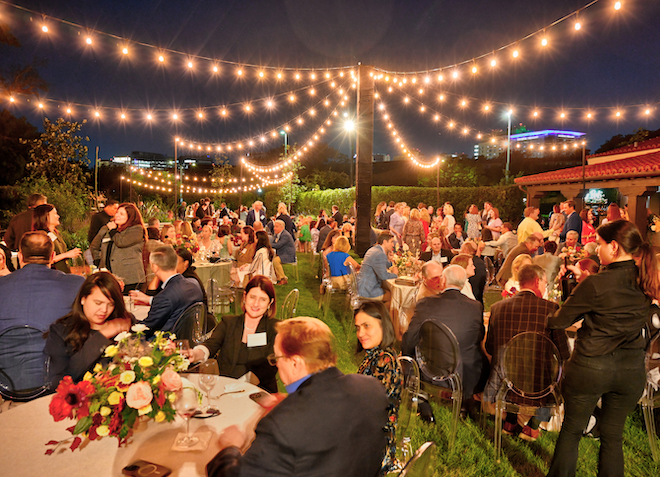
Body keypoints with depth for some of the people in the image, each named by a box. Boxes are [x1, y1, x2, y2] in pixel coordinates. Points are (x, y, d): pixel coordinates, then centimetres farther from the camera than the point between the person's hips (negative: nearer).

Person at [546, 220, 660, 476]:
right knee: (612, 436, 19)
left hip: (590, 368, -4)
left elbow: (559, 321, -9)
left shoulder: (595, 284, -20)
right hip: (632, 369, 5)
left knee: (571, 430, 15)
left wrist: (547, 318, 12)